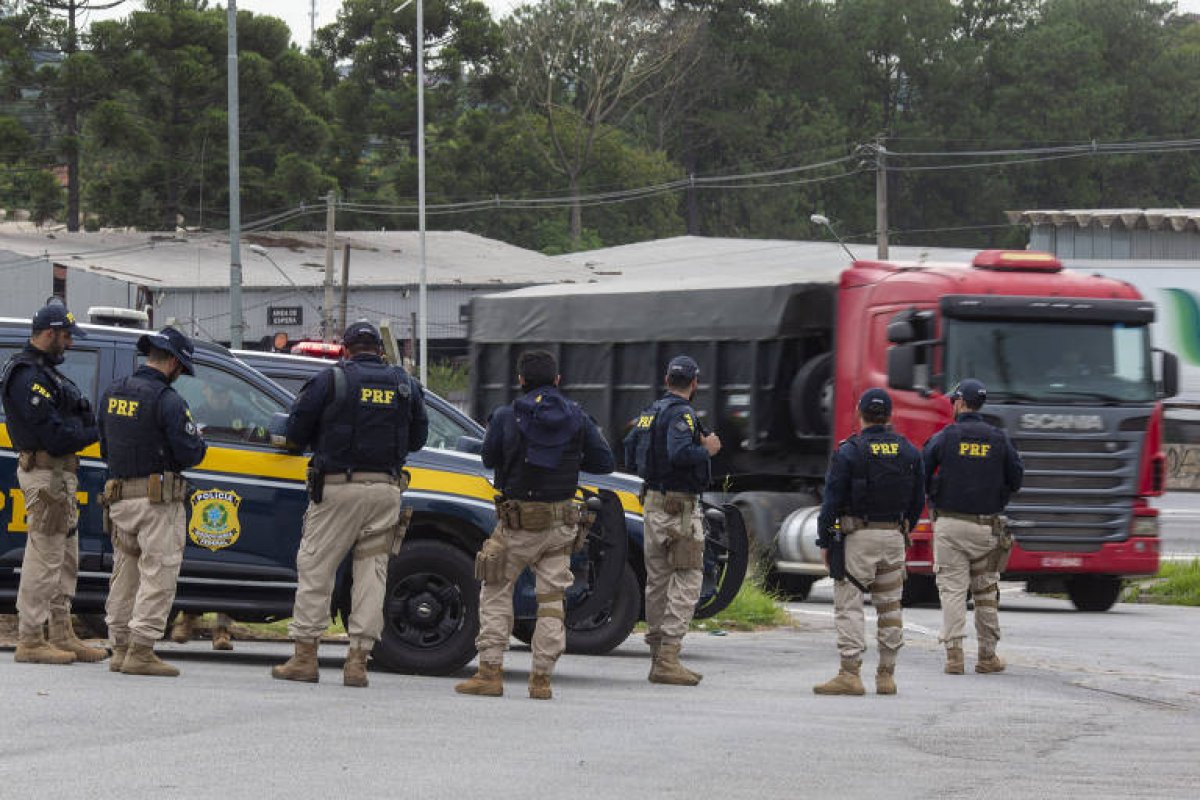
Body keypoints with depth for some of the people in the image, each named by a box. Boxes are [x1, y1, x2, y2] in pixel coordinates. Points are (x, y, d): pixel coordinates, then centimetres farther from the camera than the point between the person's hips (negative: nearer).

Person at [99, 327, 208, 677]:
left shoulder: (113, 393, 11)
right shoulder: (166, 400, -14)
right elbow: (188, 454, -15)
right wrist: (199, 441, 5)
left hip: (119, 499, 8)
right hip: (158, 501, -8)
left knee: (125, 572, 15)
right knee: (158, 573, -5)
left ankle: (120, 647, 18)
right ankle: (141, 651, -9)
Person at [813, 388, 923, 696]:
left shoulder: (849, 452, -8)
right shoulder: (909, 452, 7)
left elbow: (832, 500, -8)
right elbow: (918, 500, 13)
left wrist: (826, 542, -1)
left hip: (857, 536, -5)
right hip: (894, 536, 5)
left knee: (848, 606, -4)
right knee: (889, 607, 11)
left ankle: (850, 674, -12)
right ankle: (886, 675, 12)